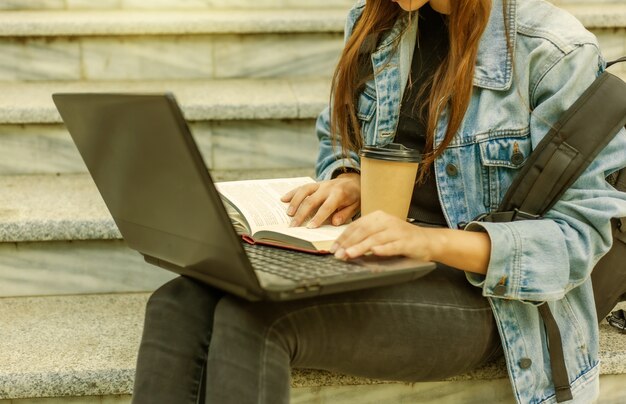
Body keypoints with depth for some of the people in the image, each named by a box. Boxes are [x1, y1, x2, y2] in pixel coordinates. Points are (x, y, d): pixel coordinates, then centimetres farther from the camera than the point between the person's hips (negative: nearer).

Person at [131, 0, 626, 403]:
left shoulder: (556, 51, -11)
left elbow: (580, 230, -13)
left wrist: (431, 241, -27)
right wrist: (346, 180, -1)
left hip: (479, 288, -6)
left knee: (251, 320, -30)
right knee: (178, 305, -20)